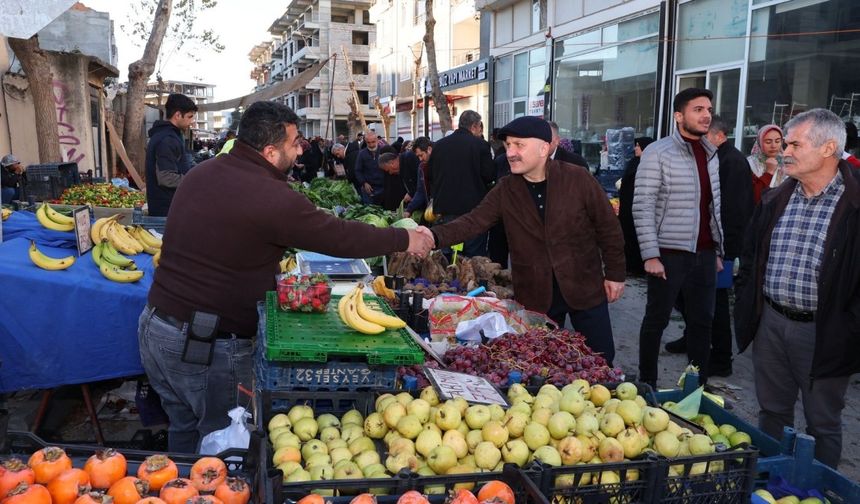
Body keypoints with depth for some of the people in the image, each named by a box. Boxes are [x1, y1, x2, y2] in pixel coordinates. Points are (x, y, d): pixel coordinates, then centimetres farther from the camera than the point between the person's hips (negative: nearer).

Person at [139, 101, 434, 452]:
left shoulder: (200, 174, 5)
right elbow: (342, 237, -12)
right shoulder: (271, 197, -19)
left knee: (184, 429, 24)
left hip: (155, 323, 8)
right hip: (207, 344, -8)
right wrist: (406, 240, 1)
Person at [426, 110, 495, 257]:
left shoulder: (438, 145, 4)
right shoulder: (480, 145, -8)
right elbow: (490, 176, -5)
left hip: (445, 208, 4)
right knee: (474, 255, 3)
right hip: (473, 207, -4)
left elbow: (429, 175, 11)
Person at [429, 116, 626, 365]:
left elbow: (608, 227, -3)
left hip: (585, 286, -1)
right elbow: (473, 222, -14)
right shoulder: (505, 190, -3)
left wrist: (615, 274, -1)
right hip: (536, 295, 2)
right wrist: (434, 236, -30)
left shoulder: (578, 179, -10)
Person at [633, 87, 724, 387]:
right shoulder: (657, 153, -9)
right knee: (656, 320, 5)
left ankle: (699, 385, 24)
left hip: (704, 254, 6)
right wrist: (651, 255, -17)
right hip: (669, 253, -6)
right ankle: (647, 384, 18)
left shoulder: (711, 154, 12)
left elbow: (714, 207, 17)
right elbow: (642, 207, -13)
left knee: (702, 321, 11)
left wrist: (718, 250, 15)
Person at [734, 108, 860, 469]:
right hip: (770, 323, 5)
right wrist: (747, 307, 9)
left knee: (823, 423, 12)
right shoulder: (775, 200, 5)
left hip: (824, 333, -5)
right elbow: (749, 256, 14)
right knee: (772, 412, 19)